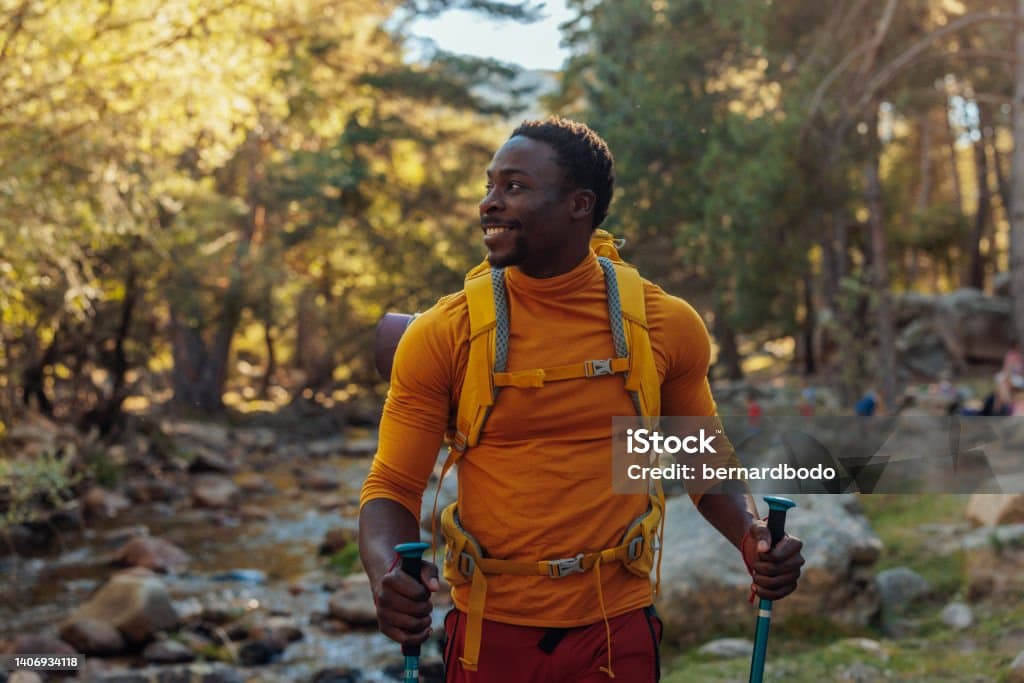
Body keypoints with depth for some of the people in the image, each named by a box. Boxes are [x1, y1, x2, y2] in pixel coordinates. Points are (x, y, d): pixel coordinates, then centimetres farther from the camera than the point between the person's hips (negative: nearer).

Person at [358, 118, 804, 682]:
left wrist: (753, 539, -9)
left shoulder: (665, 326, -3)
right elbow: (393, 487, -5)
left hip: (618, 632, 1)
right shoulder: (441, 337, -8)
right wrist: (386, 571, -26)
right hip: (491, 634, 0)